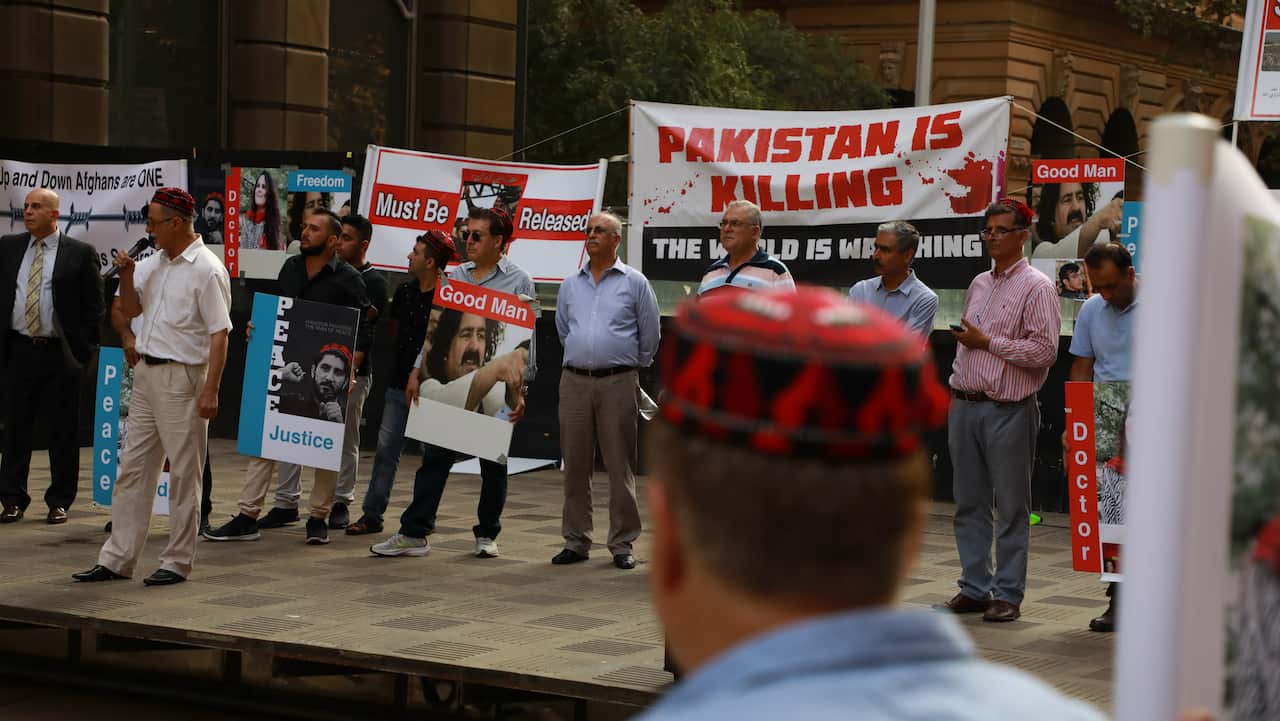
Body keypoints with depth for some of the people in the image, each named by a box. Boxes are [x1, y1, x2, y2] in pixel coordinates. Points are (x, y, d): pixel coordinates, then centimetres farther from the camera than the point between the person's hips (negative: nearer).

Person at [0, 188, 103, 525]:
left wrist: (84, 352, -6)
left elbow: (94, 307, -2)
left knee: (63, 431, 3)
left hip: (60, 354, -3)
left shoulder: (80, 254, -3)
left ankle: (59, 502, 12)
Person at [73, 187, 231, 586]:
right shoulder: (154, 262, 11)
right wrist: (126, 276, 1)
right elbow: (130, 310, 20)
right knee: (134, 468, 10)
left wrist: (210, 391, -21)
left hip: (183, 377, -8)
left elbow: (220, 335, -17)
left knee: (184, 474, 1)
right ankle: (117, 559, 15)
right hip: (147, 372, 8)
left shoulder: (206, 270, -14)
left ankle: (178, 562, 9)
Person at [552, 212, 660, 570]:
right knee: (575, 466, 5)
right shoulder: (571, 284, 12)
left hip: (618, 383, -3)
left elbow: (650, 335, 7)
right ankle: (575, 541, 12)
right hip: (574, 380, 4)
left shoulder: (634, 282, 2)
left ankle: (622, 544, 4)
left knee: (620, 467, -1)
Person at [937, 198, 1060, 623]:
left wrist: (988, 341, -12)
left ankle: (1008, 594, 5)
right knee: (969, 503, 9)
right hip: (965, 406, 7)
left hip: (1009, 410, -7)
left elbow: (1044, 351, -15)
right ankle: (974, 588, 16)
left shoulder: (1036, 287, -6)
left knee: (1012, 507, 0)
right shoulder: (978, 285, 17)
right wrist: (956, 381, 16)